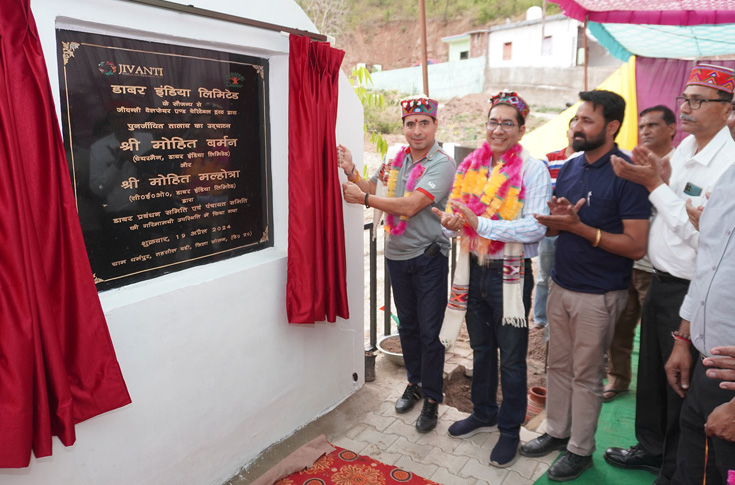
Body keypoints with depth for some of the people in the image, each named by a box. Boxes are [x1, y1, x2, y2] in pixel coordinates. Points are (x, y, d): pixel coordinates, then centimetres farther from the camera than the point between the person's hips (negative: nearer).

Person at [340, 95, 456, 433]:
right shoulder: (396, 159, 7)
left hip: (428, 257, -6)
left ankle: (431, 399, 18)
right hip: (397, 255, 6)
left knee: (429, 333, 1)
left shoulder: (442, 164, -15)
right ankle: (414, 383, 37)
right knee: (407, 326, 18)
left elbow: (410, 206, -24)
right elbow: (371, 190, 10)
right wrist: (351, 172, -7)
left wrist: (363, 198, -17)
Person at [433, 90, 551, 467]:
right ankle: (484, 413, 42)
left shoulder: (533, 169, -11)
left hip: (510, 274, -5)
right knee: (480, 349, 21)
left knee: (511, 358, 9)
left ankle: (510, 431, 29)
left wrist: (481, 224, -27)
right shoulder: (472, 164, 5)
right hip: (476, 269, 6)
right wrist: (452, 220, -13)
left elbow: (536, 227, -22)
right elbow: (459, 210, 11)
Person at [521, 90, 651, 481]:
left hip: (599, 294, -6)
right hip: (561, 284, 6)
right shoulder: (568, 169, 6)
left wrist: (579, 226, -25)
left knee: (586, 374, 8)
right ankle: (556, 431, 34)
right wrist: (555, 219, -10)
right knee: (558, 365, 16)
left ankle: (580, 449, 26)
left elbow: (636, 246, -18)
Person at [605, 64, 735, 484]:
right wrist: (652, 176, -5)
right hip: (662, 282, 8)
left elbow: (701, 235, -23)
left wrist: (655, 184, -21)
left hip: (690, 292, -8)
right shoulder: (685, 147, 7)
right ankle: (651, 448, 44)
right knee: (652, 372, 22)